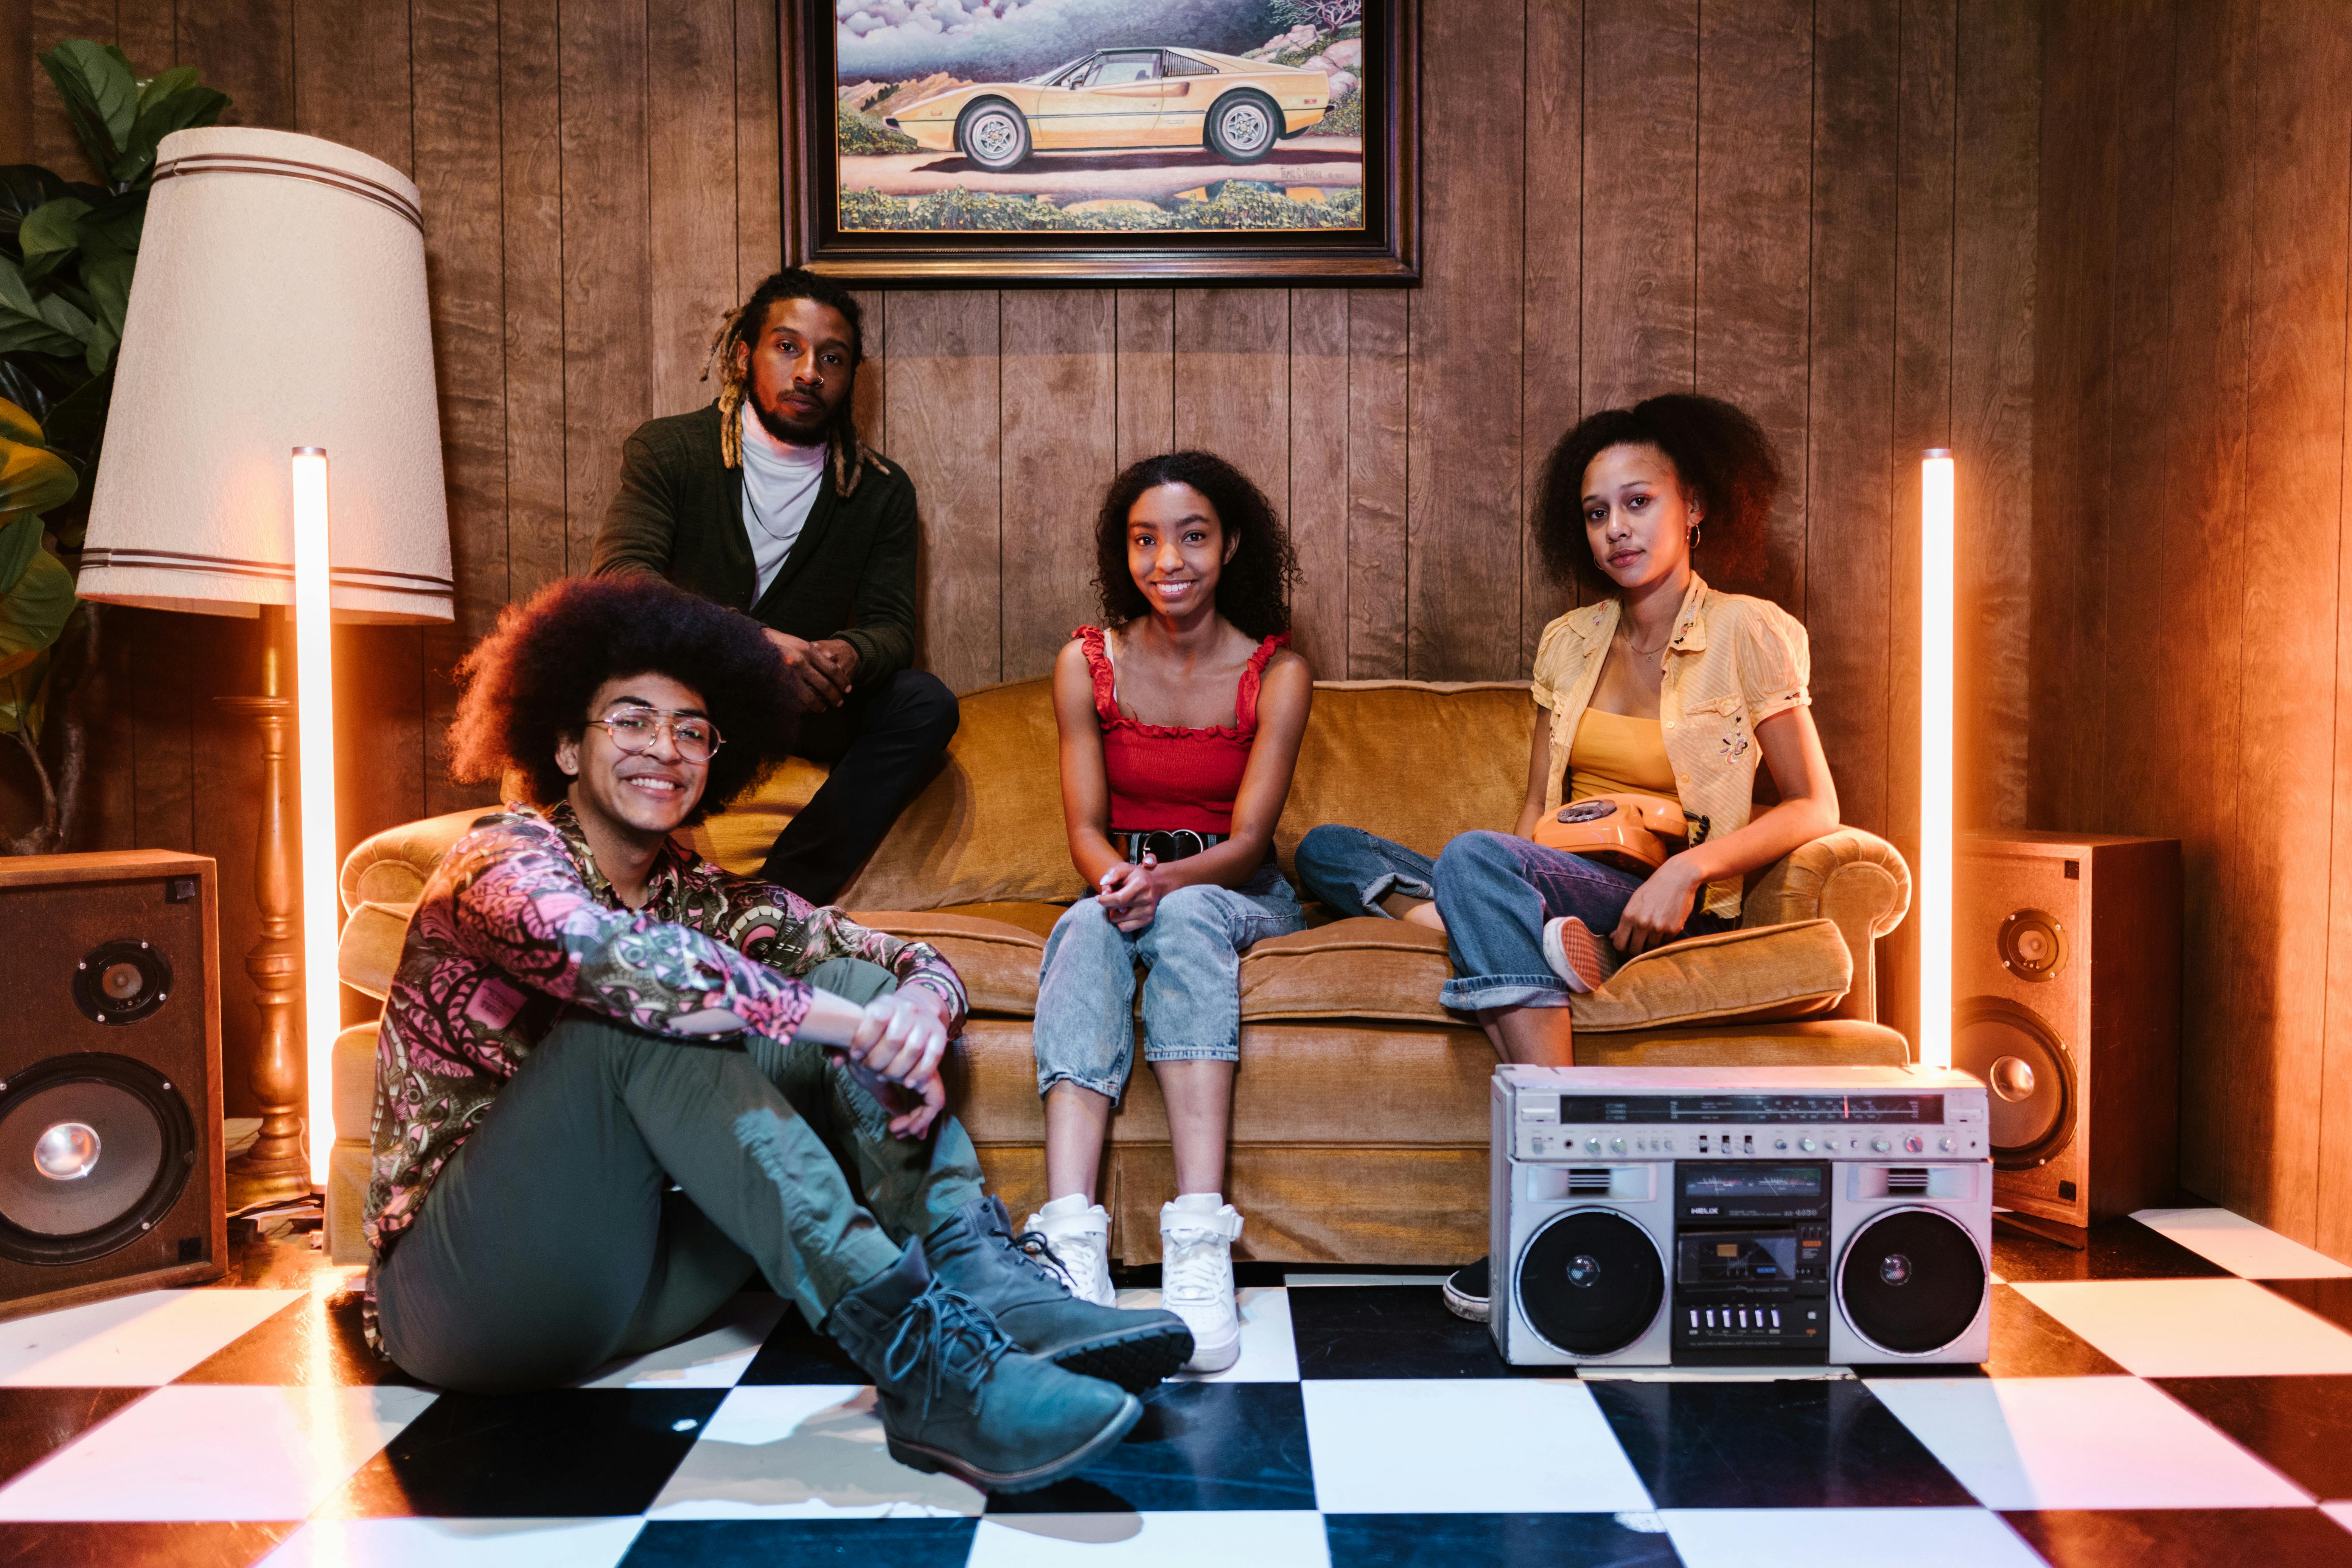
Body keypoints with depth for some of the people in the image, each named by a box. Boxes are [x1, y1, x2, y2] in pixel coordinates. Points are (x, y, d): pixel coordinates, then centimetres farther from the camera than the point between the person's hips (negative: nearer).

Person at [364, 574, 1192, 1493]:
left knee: (861, 983, -6)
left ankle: (987, 1285, -25)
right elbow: (611, 957, -33)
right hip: (465, 1296, -5)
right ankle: (911, 1356, -40)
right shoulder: (501, 859, -8)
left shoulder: (706, 904, 10)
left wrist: (916, 1009, -23)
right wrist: (848, 1022, -30)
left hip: (629, 1289, 6)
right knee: (647, 1017, -31)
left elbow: (914, 964, 2)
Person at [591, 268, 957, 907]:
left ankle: (781, 898, -30)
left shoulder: (882, 490, 3)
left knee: (925, 703, -23)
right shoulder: (667, 450, -5)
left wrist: (850, 655, -30)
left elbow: (892, 625, -2)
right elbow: (619, 580, -20)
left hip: (801, 710, 2)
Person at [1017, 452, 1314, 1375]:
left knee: (1186, 918, -36)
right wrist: (1118, 878, -27)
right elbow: (1086, 828, -3)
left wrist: (1167, 882, -31)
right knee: (1088, 928, -34)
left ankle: (1199, 1246, -48)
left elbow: (1249, 839, -10)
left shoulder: (1277, 674, -3)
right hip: (1123, 885, 1)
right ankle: (1071, 1239, -50)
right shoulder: (1086, 664, 2)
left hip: (1239, 896, -1)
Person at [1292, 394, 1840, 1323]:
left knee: (1475, 858, -36)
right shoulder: (1569, 642, 16)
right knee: (1325, 851, -6)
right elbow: (1536, 812, 15)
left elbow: (1814, 809, -2)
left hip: (1662, 909, -6)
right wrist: (1518, 912, -6)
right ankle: (1544, 939, -29)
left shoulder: (1749, 634, 0)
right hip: (1552, 888, 6)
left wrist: (1691, 867, -18)